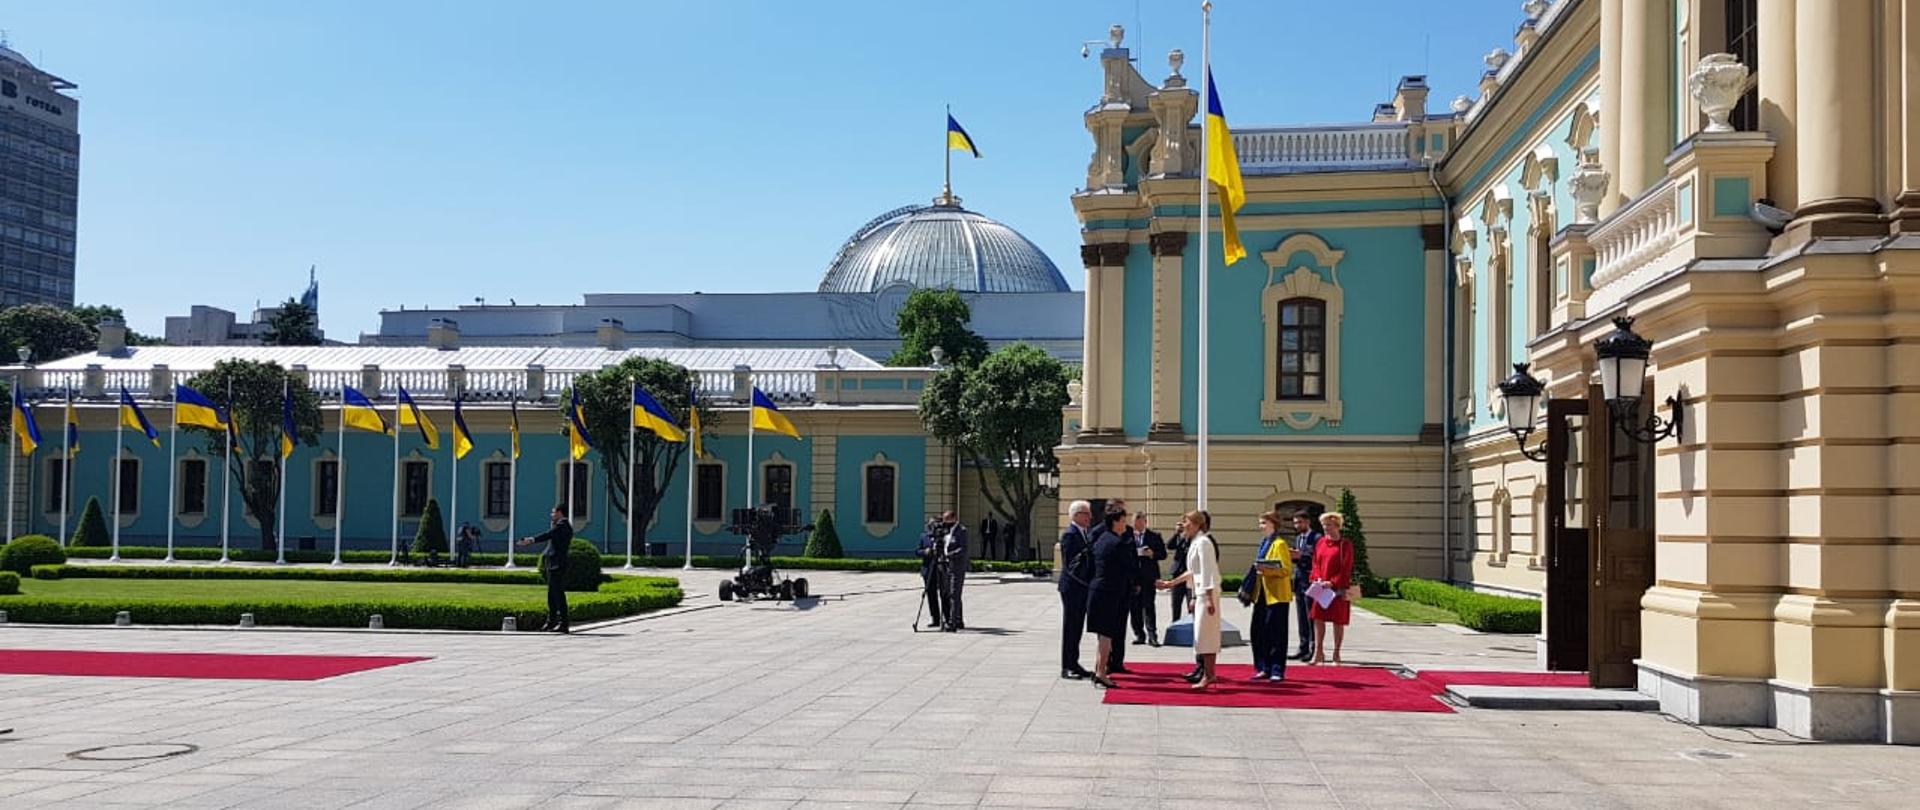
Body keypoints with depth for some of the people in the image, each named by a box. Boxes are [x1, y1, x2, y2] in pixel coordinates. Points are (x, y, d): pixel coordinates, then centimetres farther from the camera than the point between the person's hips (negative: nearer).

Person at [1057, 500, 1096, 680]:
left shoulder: (1086, 533, 12)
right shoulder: (1069, 534, -15)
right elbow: (1070, 563, -19)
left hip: (1083, 588, 8)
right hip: (1072, 587, -8)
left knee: (1077, 627, 13)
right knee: (1070, 627, -2)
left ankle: (1073, 663, 21)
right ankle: (1066, 667, 3)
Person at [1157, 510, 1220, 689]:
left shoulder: (1203, 542, -14)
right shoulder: (1194, 542, 15)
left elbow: (1208, 572, -19)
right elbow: (1193, 572, 22)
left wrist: (1209, 599, -22)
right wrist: (1170, 583, 27)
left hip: (1207, 594, -9)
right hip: (1199, 593, 9)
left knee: (1204, 634, -7)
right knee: (1204, 634, 11)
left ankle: (1208, 674, -3)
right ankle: (1209, 672, 16)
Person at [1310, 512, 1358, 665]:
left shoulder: (1345, 544, -6)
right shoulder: (1321, 542, 9)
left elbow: (1346, 568, -10)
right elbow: (1316, 563, 11)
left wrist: (1332, 583, -17)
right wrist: (1318, 579, -5)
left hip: (1338, 589, -5)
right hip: (1321, 588, 5)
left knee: (1338, 621, 2)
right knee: (1318, 619, 3)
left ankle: (1336, 654, 10)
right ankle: (1319, 652, 12)